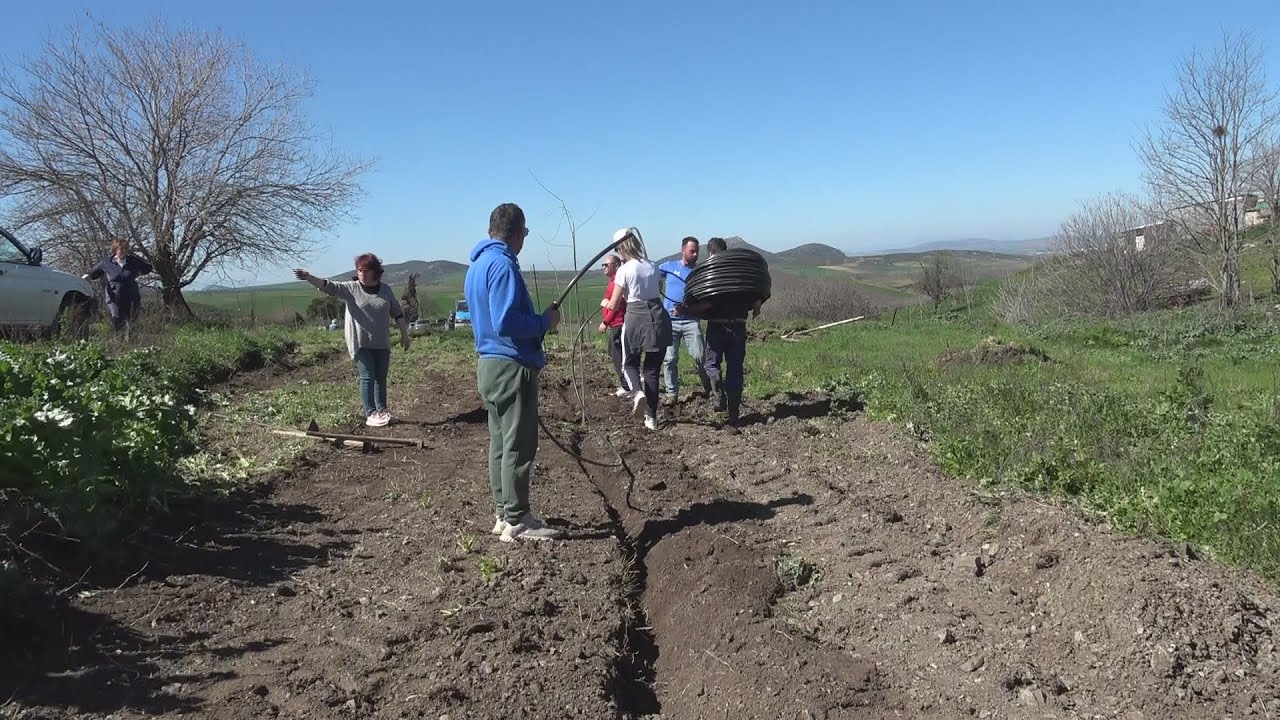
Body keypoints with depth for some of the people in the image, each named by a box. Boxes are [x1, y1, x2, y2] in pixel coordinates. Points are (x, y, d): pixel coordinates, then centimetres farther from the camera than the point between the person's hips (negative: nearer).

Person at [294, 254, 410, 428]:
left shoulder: (385, 289, 7)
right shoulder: (351, 288, -2)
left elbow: (397, 313, 11)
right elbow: (329, 286, -15)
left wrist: (404, 334, 12)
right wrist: (309, 277, -31)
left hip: (382, 343, 3)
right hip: (360, 343, -3)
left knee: (381, 377, 10)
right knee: (367, 377, -6)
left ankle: (382, 410, 19)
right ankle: (370, 414, -4)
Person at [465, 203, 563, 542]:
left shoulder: (477, 264, 14)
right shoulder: (503, 264, -16)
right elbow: (505, 322, -25)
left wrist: (538, 321, 17)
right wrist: (544, 322, -11)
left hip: (489, 364, 10)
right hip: (512, 366, -10)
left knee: (501, 443, 15)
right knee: (519, 446, -3)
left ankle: (503, 514, 24)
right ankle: (517, 521, 4)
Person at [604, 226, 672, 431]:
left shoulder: (624, 270, -7)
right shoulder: (653, 266, 8)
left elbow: (614, 305, -2)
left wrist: (605, 303, 19)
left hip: (636, 317, -4)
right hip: (658, 316, 4)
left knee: (630, 362, 18)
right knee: (652, 368, 11)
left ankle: (637, 390, -13)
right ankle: (651, 417, 12)